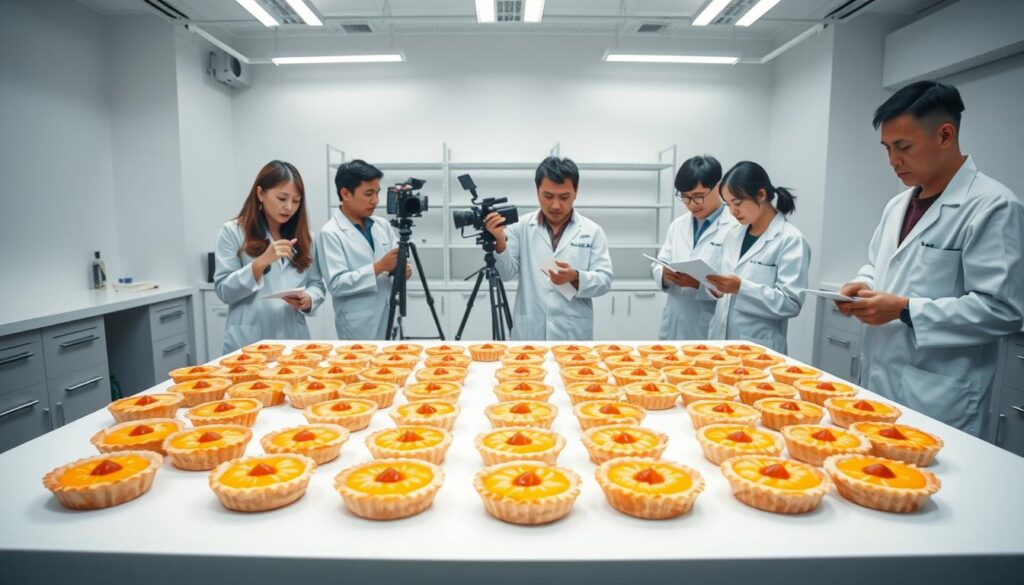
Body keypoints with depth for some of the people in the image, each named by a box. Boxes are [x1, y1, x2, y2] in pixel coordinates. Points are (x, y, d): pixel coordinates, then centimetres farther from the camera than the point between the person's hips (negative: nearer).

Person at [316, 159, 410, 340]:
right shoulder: (330, 233, -11)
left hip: (391, 320, 6)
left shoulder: (383, 225, 7)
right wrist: (379, 267, -23)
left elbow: (395, 259, 10)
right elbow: (335, 284, -17)